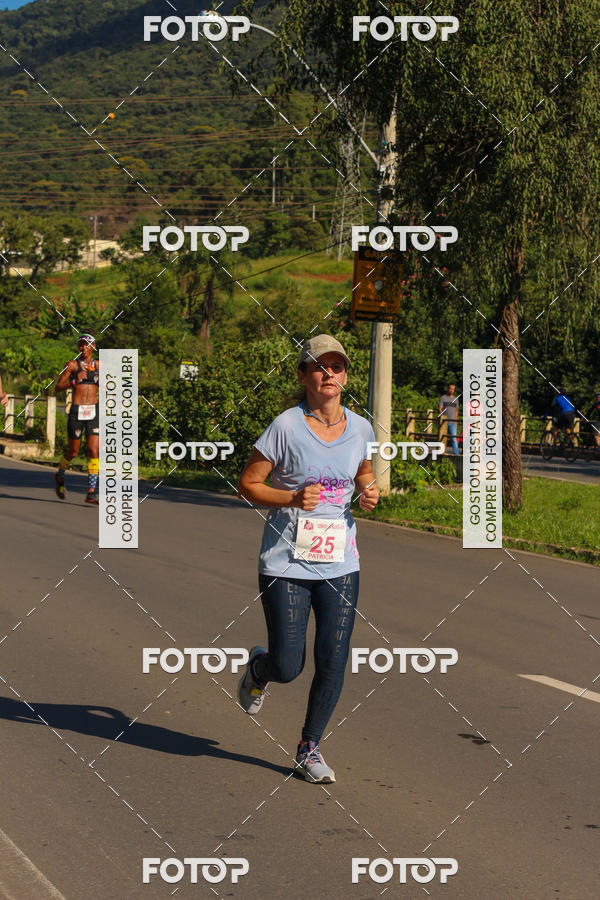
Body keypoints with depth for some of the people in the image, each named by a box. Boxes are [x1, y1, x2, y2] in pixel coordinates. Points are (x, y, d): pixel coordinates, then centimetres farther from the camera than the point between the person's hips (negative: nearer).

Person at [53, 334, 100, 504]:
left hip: (94, 413, 2)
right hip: (76, 413, -2)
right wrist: (75, 380, -18)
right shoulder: (72, 365, -1)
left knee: (94, 452, -9)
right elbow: (58, 387, -3)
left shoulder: (98, 365, 9)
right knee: (73, 452, 7)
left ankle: (91, 493, -9)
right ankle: (59, 476, 39)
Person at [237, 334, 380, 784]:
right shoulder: (286, 427, -10)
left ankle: (310, 747, 20)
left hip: (340, 563, 4)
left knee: (333, 664, 0)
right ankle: (257, 668, 35)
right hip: (286, 563, -4)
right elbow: (248, 483, -5)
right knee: (288, 668, -3)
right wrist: (292, 499, -20)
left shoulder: (361, 428, 4)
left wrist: (370, 491, 1)